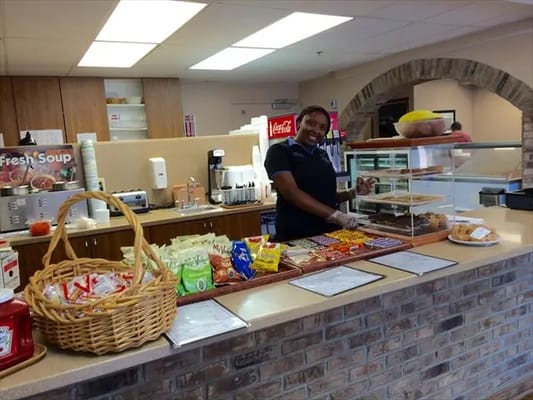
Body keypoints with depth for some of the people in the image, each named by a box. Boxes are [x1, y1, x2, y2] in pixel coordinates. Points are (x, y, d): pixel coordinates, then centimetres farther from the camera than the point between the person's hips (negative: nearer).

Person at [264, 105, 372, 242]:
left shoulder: (323, 155, 14)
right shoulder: (279, 151, -5)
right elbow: (292, 193, -18)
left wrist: (352, 193, 1)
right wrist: (335, 215, -23)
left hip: (330, 233, 6)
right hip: (296, 237, -6)